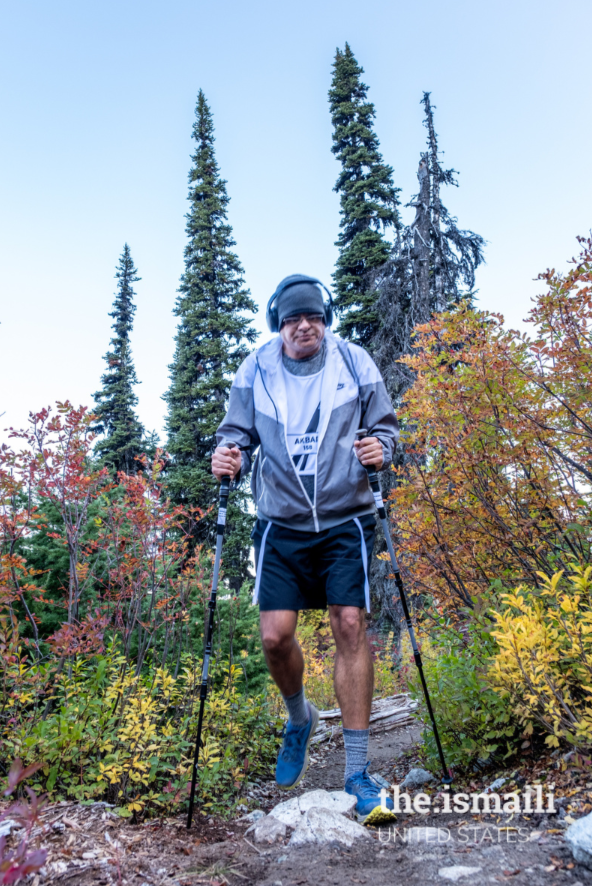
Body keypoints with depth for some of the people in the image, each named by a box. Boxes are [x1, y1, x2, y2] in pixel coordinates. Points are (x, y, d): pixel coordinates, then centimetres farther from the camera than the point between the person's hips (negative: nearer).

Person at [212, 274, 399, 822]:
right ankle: (299, 718, 32)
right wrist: (229, 455, -14)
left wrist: (380, 447, -13)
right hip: (281, 526, 1)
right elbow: (238, 432, 8)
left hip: (345, 522, -1)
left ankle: (357, 770, 8)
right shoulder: (255, 373, 3)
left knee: (351, 628, -6)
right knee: (275, 637, -3)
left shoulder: (355, 365, 1)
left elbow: (386, 424, 8)